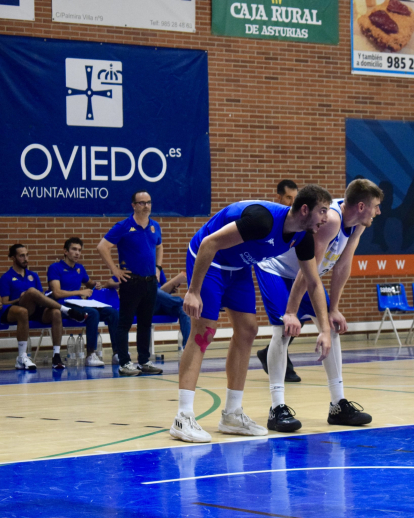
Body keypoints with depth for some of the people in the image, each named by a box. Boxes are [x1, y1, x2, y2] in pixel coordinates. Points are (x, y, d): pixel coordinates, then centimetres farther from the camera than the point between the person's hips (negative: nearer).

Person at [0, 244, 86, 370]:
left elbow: (41, 297, 18)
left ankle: (56, 355, -31)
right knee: (32, 291, -34)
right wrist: (20, 300, -18)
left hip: (34, 311, 4)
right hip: (12, 312, -4)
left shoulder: (33, 275, 22)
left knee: (55, 313, -30)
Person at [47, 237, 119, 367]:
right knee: (93, 313, -34)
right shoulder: (55, 268, -2)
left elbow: (88, 283, 38)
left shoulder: (80, 268, 19)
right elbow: (57, 293, -12)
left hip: (79, 305, 7)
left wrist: (95, 284, 13)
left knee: (112, 312, -13)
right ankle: (90, 355, -31)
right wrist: (80, 292, -7)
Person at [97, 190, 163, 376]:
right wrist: (115, 270, -12)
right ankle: (124, 363, 1)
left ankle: (144, 361, 18)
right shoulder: (123, 226, -8)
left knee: (146, 323, 11)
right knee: (125, 323, -2)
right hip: (131, 282, -6)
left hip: (150, 282, 6)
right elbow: (102, 247, -12)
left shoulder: (154, 227, 10)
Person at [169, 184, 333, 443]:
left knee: (247, 330, 3)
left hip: (238, 267, 9)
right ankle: (184, 418, -14)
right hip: (207, 260, -9)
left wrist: (325, 329, -2)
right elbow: (209, 244, -33)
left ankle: (232, 414, 12)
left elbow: (314, 282, 4)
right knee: (204, 331, -14)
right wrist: (193, 292, -31)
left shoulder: (303, 237, -8)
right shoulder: (263, 219, -35)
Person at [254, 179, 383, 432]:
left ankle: (339, 405, 7)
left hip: (304, 274, 9)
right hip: (274, 269, -9)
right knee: (284, 329, -21)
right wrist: (291, 313, -33)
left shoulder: (357, 224, -9)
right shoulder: (330, 219, -36)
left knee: (332, 325, 2)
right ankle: (277, 408, -19)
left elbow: (342, 266, -2)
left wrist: (334, 309, -2)